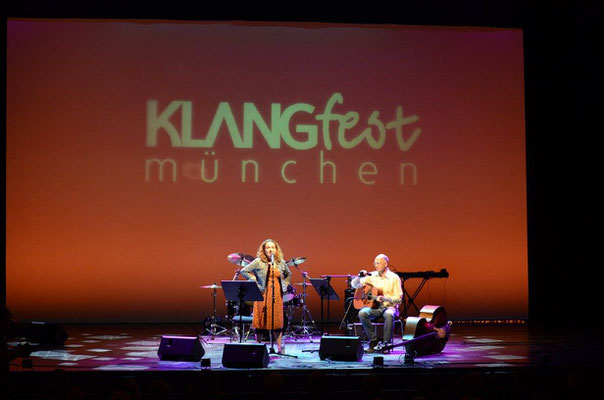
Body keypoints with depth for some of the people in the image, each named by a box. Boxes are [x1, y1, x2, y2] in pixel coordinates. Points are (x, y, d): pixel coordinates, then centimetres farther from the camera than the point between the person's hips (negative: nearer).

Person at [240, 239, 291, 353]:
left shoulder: (281, 263, 9)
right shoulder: (258, 262, -4)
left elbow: (288, 274, 26)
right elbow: (244, 271, -2)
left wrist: (284, 284, 12)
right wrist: (254, 281, -7)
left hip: (277, 295, 3)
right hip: (263, 295, -3)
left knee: (277, 321, 1)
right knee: (261, 321, 0)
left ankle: (279, 347, 4)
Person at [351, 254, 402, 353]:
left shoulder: (394, 278, 0)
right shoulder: (372, 276, 11)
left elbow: (398, 298, -4)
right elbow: (354, 285, 14)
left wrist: (384, 298, -20)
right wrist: (360, 276, -7)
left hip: (389, 306, -3)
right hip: (374, 307, 3)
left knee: (389, 315, -39)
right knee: (362, 313, -29)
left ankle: (385, 344, -25)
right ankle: (374, 341, -20)